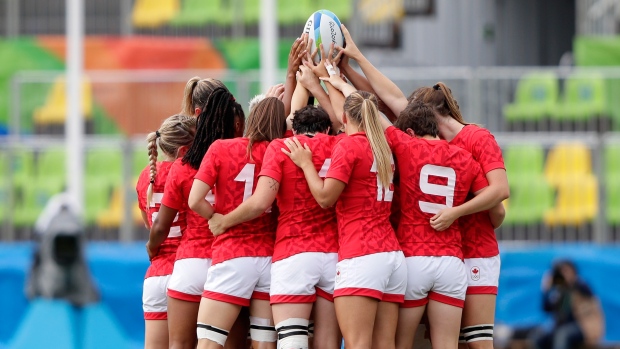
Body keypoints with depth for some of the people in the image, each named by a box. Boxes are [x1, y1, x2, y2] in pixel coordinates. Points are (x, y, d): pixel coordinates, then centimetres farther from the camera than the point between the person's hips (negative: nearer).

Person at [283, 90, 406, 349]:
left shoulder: (349, 145, -4)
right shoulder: (383, 148, 16)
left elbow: (325, 197, -7)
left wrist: (305, 163, 6)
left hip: (360, 258, -7)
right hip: (392, 254, 7)